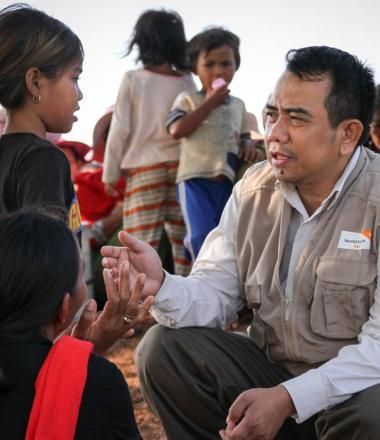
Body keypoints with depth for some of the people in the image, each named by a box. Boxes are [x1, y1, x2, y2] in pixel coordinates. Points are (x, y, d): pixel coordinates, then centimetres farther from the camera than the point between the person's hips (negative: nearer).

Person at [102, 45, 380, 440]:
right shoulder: (253, 190, 3)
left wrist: (288, 398, -28)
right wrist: (162, 287, -23)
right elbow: (214, 294, -1)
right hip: (271, 370, 5)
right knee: (163, 348, -12)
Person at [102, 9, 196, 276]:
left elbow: (120, 129, -3)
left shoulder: (133, 80, -5)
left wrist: (110, 173, 4)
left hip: (144, 167, -3)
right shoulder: (186, 82, 1)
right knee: (182, 237, 8)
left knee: (143, 241, -3)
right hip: (181, 165, 3)